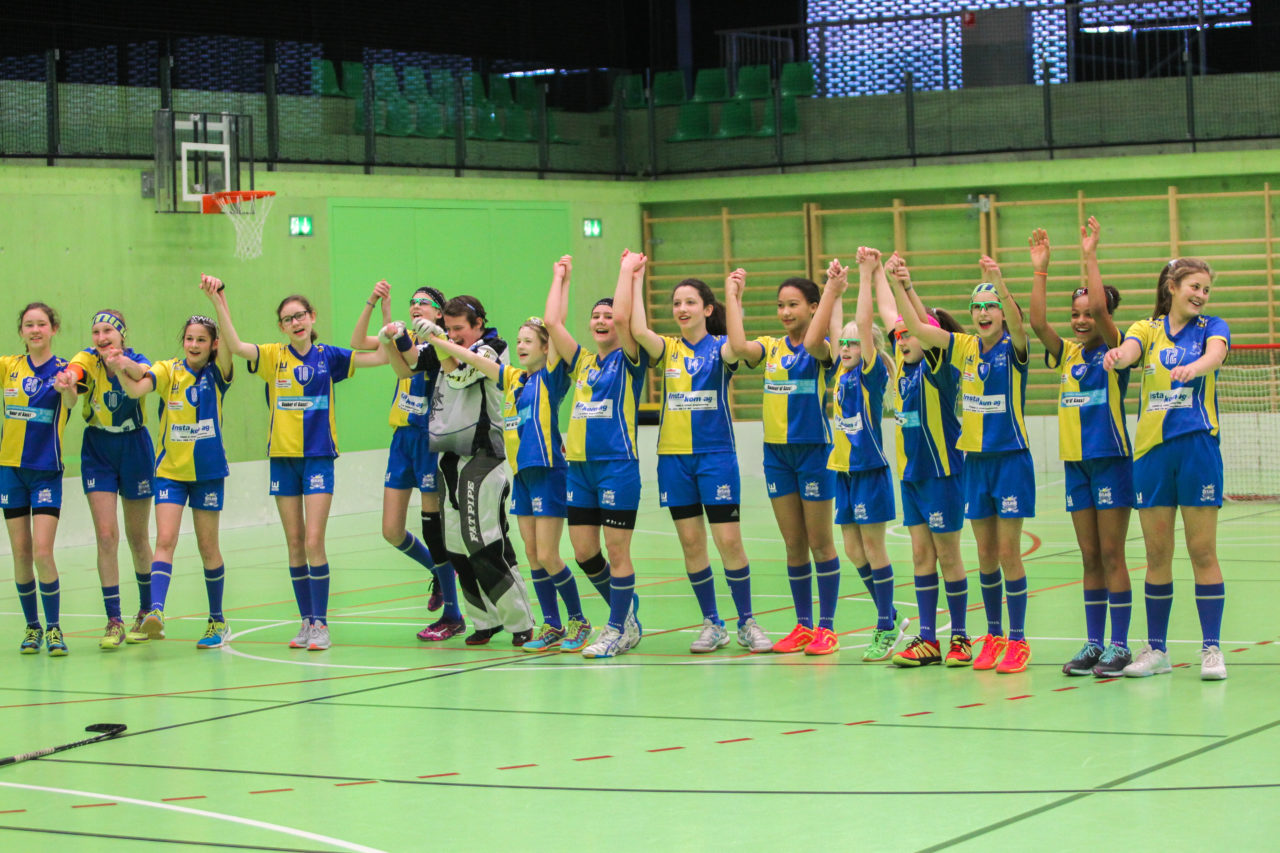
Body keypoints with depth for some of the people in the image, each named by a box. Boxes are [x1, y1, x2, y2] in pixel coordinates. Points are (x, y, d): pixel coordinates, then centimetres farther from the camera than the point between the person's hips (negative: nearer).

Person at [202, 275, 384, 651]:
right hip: (283, 458, 2)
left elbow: (380, 356, 1)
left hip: (318, 457, -2)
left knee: (313, 541, -10)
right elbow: (235, 345, -15)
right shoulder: (274, 356, 1)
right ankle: (306, 621, 15)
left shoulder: (327, 356, 3)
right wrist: (218, 302, -27)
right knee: (294, 543, 7)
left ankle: (321, 624, -5)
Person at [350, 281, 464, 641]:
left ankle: (453, 616, 8)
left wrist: (389, 314, -27)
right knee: (392, 531, 5)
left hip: (430, 439, -7)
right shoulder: (407, 340, 11)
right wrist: (370, 303, -10)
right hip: (402, 438, 7)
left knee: (433, 526, -3)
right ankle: (439, 572, 31)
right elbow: (358, 343, 2)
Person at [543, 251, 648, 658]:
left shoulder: (629, 361, 0)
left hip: (618, 465, -6)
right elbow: (552, 323, 7)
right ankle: (628, 615, 24)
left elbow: (623, 316, -16)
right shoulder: (582, 363, 14)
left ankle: (617, 631, 6)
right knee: (584, 553, 7)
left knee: (617, 551, -3)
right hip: (579, 467, 6)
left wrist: (628, 270, -7)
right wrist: (562, 277, 14)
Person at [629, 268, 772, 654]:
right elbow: (638, 330, -13)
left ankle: (747, 623, 6)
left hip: (716, 454, -3)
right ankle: (712, 625, 14)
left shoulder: (719, 347, 1)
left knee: (729, 541, -6)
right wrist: (635, 281, -8)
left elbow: (737, 347, -24)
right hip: (674, 457, 3)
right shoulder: (668, 348, 8)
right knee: (691, 543, 4)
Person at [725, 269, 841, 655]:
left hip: (813, 449, -5)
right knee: (793, 544, 9)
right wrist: (732, 295, -4)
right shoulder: (771, 347, 8)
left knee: (820, 542, 1)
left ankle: (827, 627, 6)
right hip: (776, 451, 5)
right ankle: (803, 625, 16)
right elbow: (738, 346, -12)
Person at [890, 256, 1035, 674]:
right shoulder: (966, 348, 5)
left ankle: (1017, 640, 4)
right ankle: (993, 636, 19)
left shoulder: (1013, 349, -8)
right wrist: (897, 285, -13)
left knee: (1008, 553, -3)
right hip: (975, 461, 5)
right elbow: (917, 327, 0)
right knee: (986, 555, 9)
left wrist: (1000, 283, -48)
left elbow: (1016, 323, -30)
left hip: (1011, 459, -5)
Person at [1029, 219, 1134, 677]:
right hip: (1076, 463, 6)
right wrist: (1039, 268, -8)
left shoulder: (1114, 350, -5)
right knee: (1090, 558, 9)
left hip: (1111, 460, -6)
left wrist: (1090, 255, -20)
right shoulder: (1068, 353, 9)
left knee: (1111, 555, -4)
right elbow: (1037, 322, -5)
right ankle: (1093, 643, 13)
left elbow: (1101, 307, -21)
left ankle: (1119, 645, 0)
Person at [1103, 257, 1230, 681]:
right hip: (1152, 451, 2)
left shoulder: (1211, 327, 4)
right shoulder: (1147, 329, 8)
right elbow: (1130, 349, -15)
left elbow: (1215, 354, -19)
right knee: (1157, 555, 6)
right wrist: (1117, 356, -41)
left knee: (1202, 552, -2)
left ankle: (1211, 649, 3)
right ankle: (1156, 649, 14)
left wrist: (1194, 366, -43)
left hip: (1198, 449, -2)